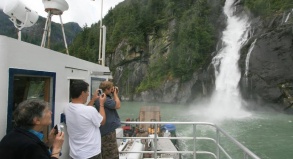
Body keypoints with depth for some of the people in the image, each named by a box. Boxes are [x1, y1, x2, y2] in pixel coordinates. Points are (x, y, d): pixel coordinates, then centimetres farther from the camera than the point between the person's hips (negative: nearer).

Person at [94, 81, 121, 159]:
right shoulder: (104, 99, -24)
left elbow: (114, 103, 19)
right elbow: (117, 105, -20)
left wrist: (115, 94, 8)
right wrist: (115, 94, -10)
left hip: (108, 129, 11)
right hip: (108, 130, -11)